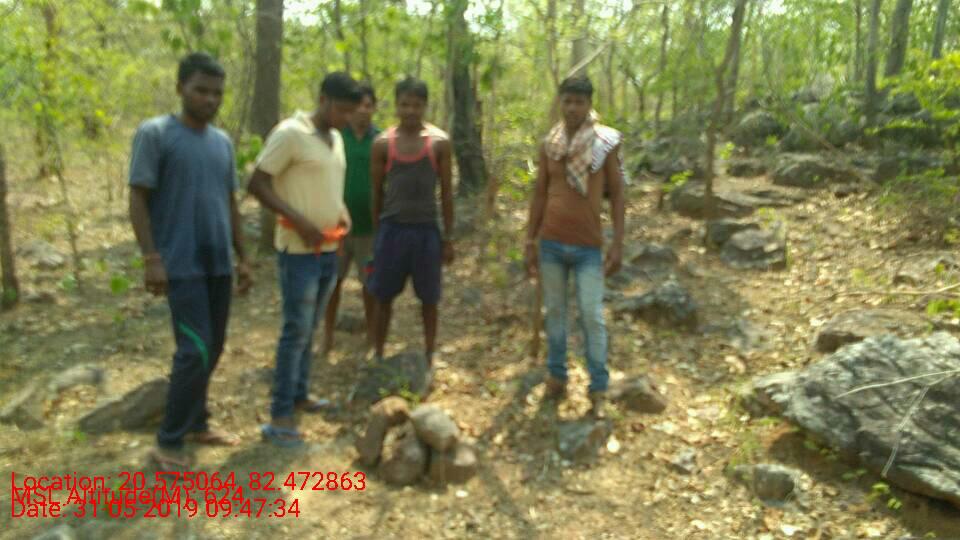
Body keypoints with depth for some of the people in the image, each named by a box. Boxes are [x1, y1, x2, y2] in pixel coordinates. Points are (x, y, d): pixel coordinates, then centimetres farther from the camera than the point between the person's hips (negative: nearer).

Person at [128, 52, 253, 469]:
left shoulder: (223, 142, 12)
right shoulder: (154, 134, -7)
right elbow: (138, 200, -9)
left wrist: (242, 257, 14)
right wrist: (151, 258, -16)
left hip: (219, 263, 7)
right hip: (181, 265, -6)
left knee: (213, 348, 11)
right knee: (195, 350, -10)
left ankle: (197, 423, 27)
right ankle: (168, 442, 5)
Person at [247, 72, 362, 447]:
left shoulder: (336, 139, 11)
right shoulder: (290, 133, -13)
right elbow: (257, 184, -15)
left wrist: (342, 212, 5)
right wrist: (298, 220, -22)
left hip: (328, 250, 8)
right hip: (298, 250, -8)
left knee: (309, 329, 15)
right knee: (296, 331, -5)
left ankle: (299, 395, 28)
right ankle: (279, 416, 3)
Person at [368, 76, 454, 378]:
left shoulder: (439, 142, -2)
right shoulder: (383, 143, 0)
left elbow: (446, 192, 1)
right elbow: (377, 192, 6)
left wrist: (448, 237, 0)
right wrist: (375, 233, 7)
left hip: (426, 229, -1)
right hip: (392, 228, 1)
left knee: (428, 299, 7)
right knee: (384, 296, 9)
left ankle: (429, 360, 21)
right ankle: (377, 356, 23)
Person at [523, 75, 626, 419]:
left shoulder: (607, 142, -4)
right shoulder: (548, 144, 3)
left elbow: (617, 194, -2)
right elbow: (539, 195, 7)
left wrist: (618, 244, -8)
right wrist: (530, 242, 4)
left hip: (588, 246, -3)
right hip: (551, 243, 3)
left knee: (592, 317, -2)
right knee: (554, 311, 11)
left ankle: (598, 389, 7)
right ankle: (556, 376, 23)